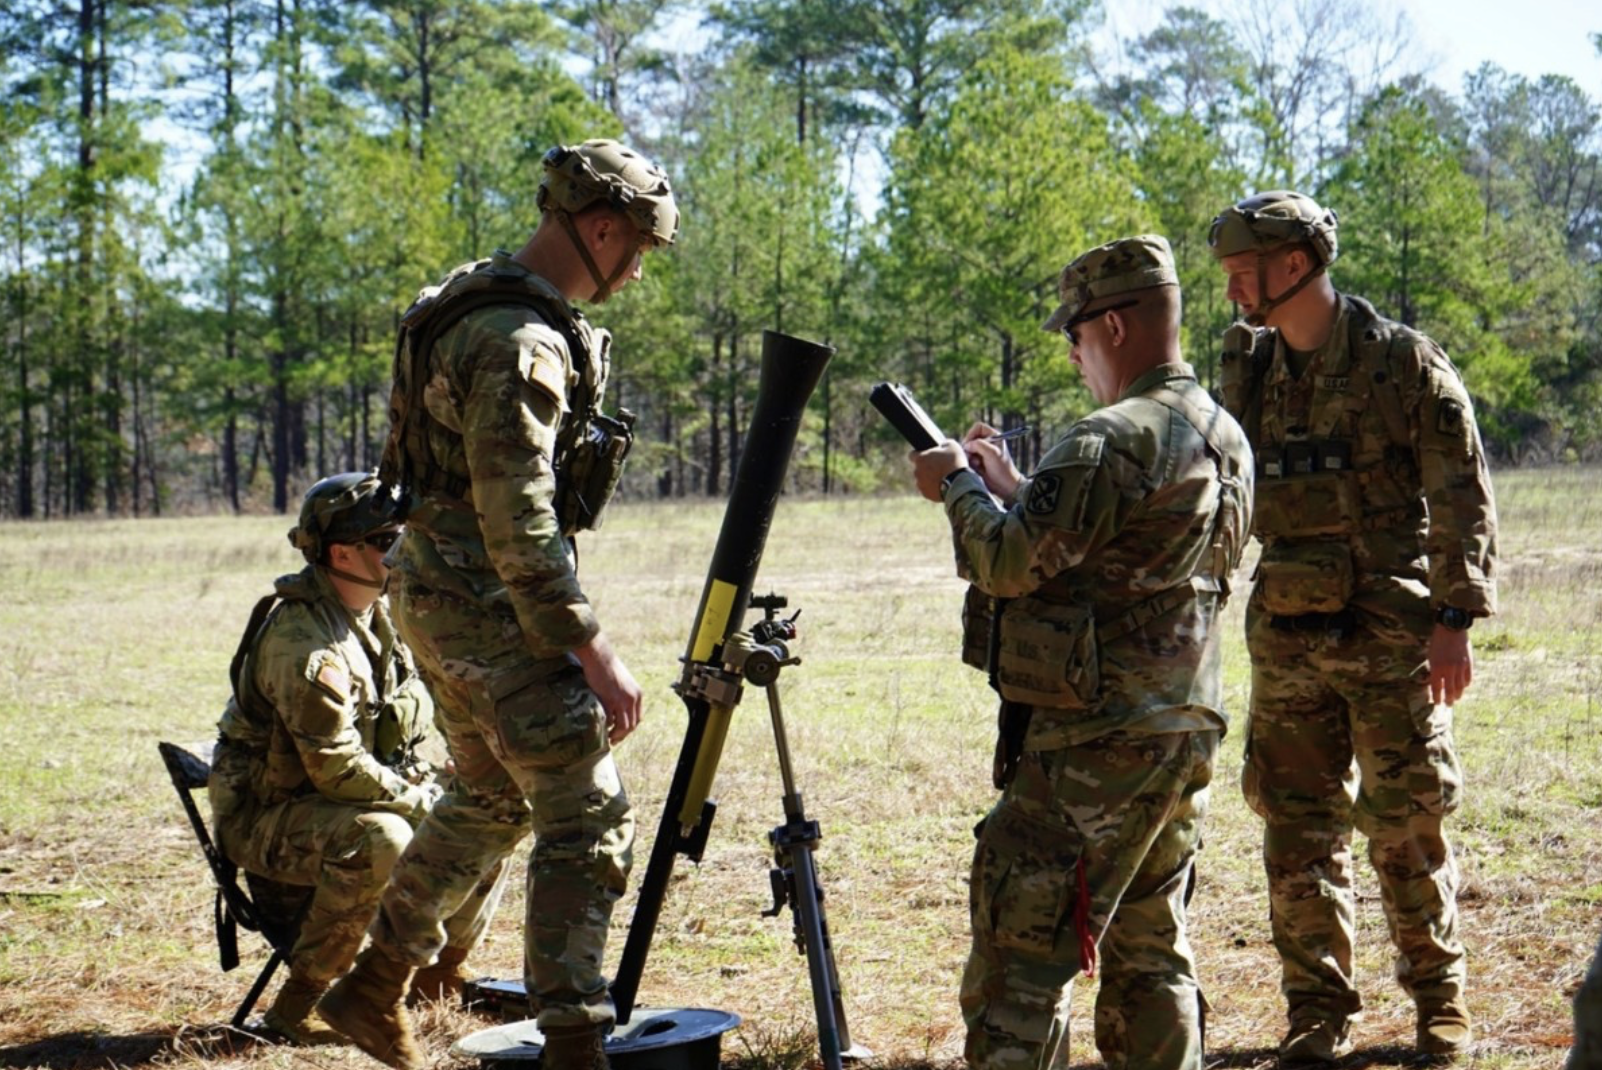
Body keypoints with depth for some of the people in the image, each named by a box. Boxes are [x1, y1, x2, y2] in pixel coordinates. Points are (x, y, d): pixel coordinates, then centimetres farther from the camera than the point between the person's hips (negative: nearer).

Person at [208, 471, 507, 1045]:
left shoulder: (378, 614, 4)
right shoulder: (302, 641, -27)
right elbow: (337, 768, -29)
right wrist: (420, 802, -19)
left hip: (360, 800, 9)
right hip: (265, 817, -9)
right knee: (380, 840, -37)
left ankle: (439, 974, 16)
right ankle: (298, 1004, -25)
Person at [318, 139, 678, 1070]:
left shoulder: (476, 302, 11)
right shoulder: (521, 343, -22)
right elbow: (519, 528, -25)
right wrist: (594, 651, -23)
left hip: (443, 593, 10)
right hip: (490, 605, -10)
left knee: (492, 797, 24)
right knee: (589, 818, -7)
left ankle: (375, 987, 35)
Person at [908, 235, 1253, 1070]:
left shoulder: (1111, 442, -17)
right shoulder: (1224, 439, 13)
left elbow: (1009, 564, -19)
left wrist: (960, 486, -2)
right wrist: (1011, 487, 17)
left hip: (1096, 742, -9)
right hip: (1184, 733, 9)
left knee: (1019, 962, -5)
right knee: (1150, 954, 18)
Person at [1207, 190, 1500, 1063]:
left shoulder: (1404, 362, -5)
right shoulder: (1246, 375, 9)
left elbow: (1463, 497, -7)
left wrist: (1455, 616, -13)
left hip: (1392, 635, -4)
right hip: (1288, 639, 4)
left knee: (1406, 824, 2)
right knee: (1299, 829, 4)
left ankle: (1440, 998, 20)